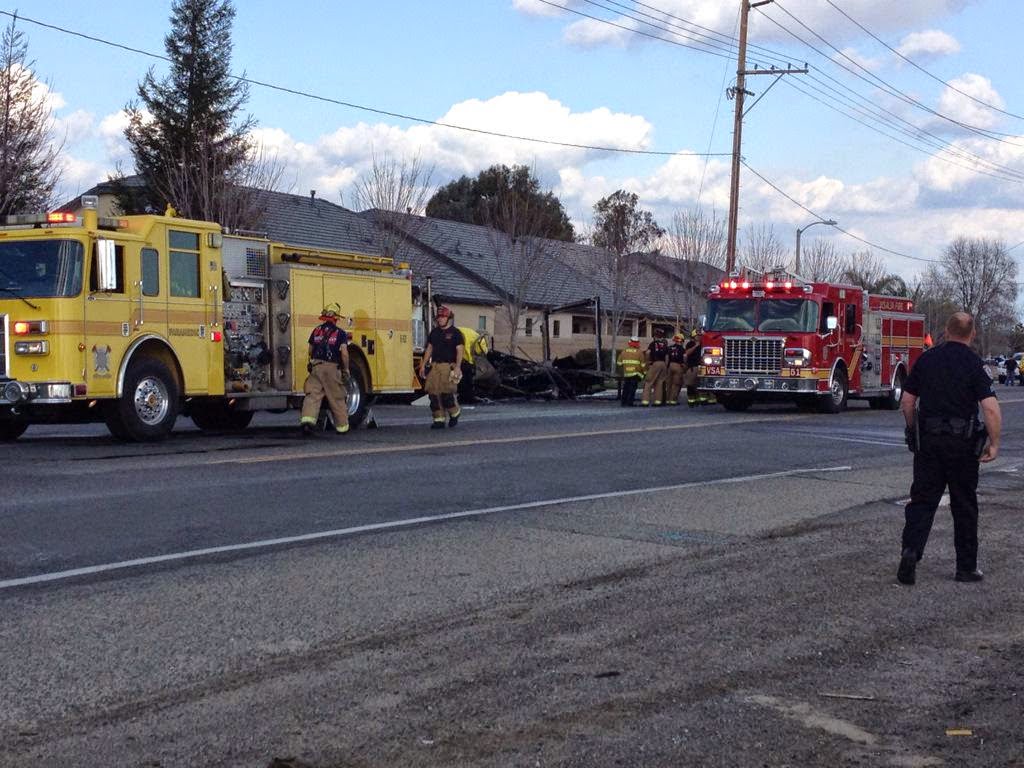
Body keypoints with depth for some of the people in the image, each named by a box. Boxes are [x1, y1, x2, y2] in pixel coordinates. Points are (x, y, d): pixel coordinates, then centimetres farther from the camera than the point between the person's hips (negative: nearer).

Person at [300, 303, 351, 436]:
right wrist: (346, 370, 1)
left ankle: (308, 419, -23)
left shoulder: (316, 331, 11)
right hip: (332, 368, -3)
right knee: (337, 398, 8)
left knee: (312, 395, -2)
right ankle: (342, 426, 17)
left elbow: (310, 351, 18)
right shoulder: (340, 333, -1)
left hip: (316, 367, 3)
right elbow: (344, 353, -10)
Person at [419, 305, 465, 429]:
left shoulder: (455, 333, -2)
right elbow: (429, 349, 21)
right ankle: (439, 420, 4)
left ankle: (454, 413, 14)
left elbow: (460, 350, -8)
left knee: (446, 393, -12)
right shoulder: (434, 332, 16)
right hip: (435, 366, 6)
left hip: (448, 366, -6)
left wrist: (457, 367, -19)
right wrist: (423, 365, 15)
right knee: (433, 393, -1)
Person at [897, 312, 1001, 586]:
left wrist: (915, 431, 18)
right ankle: (966, 567, 16)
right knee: (964, 506, 9)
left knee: (922, 499, 6)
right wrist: (994, 443, -6)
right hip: (962, 442, -2)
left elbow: (907, 402, 5)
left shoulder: (926, 359, 3)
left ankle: (911, 550, -15)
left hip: (928, 440, 2)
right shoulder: (974, 363, -7)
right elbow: (991, 409, -16)